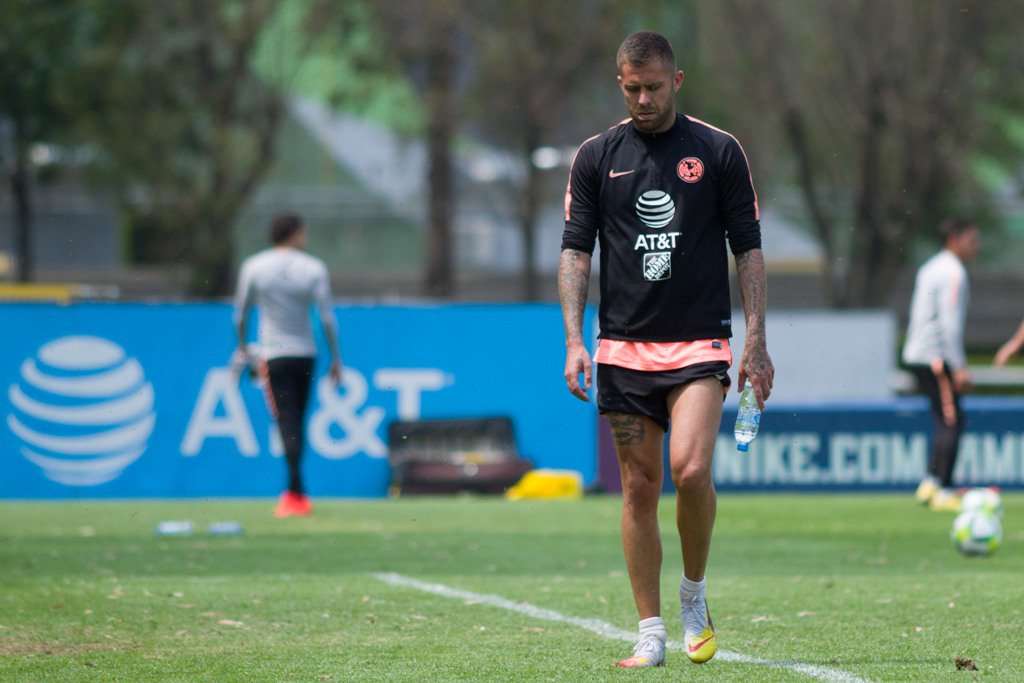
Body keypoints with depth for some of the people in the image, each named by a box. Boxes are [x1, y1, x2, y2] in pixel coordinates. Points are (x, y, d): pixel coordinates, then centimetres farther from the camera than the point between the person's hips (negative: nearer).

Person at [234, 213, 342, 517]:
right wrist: (336, 359, 4)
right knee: (297, 422, 14)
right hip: (306, 355, 2)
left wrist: (241, 347, 20)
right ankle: (293, 490, 21)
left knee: (288, 424, -6)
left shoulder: (253, 267, -2)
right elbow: (328, 318, -4)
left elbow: (240, 313, 4)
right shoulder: (314, 269, -2)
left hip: (274, 355, -2)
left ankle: (297, 493, -18)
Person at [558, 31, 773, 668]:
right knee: (639, 487, 2)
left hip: (700, 343, -2)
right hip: (624, 347, 2)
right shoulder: (596, 156, 6)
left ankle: (695, 594, 4)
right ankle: (651, 633, 8)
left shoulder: (720, 151, 3)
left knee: (690, 469, -20)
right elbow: (576, 251, 6)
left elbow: (748, 249, 5)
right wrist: (574, 340, -4)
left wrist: (757, 342, 0)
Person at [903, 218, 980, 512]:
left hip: (916, 354, 10)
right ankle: (944, 492, -8)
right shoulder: (953, 273, -13)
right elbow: (950, 322, -20)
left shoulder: (929, 268, 17)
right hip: (935, 357, -10)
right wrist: (959, 367, -21)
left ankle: (930, 484, 14)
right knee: (951, 422, -7)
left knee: (948, 421, 15)